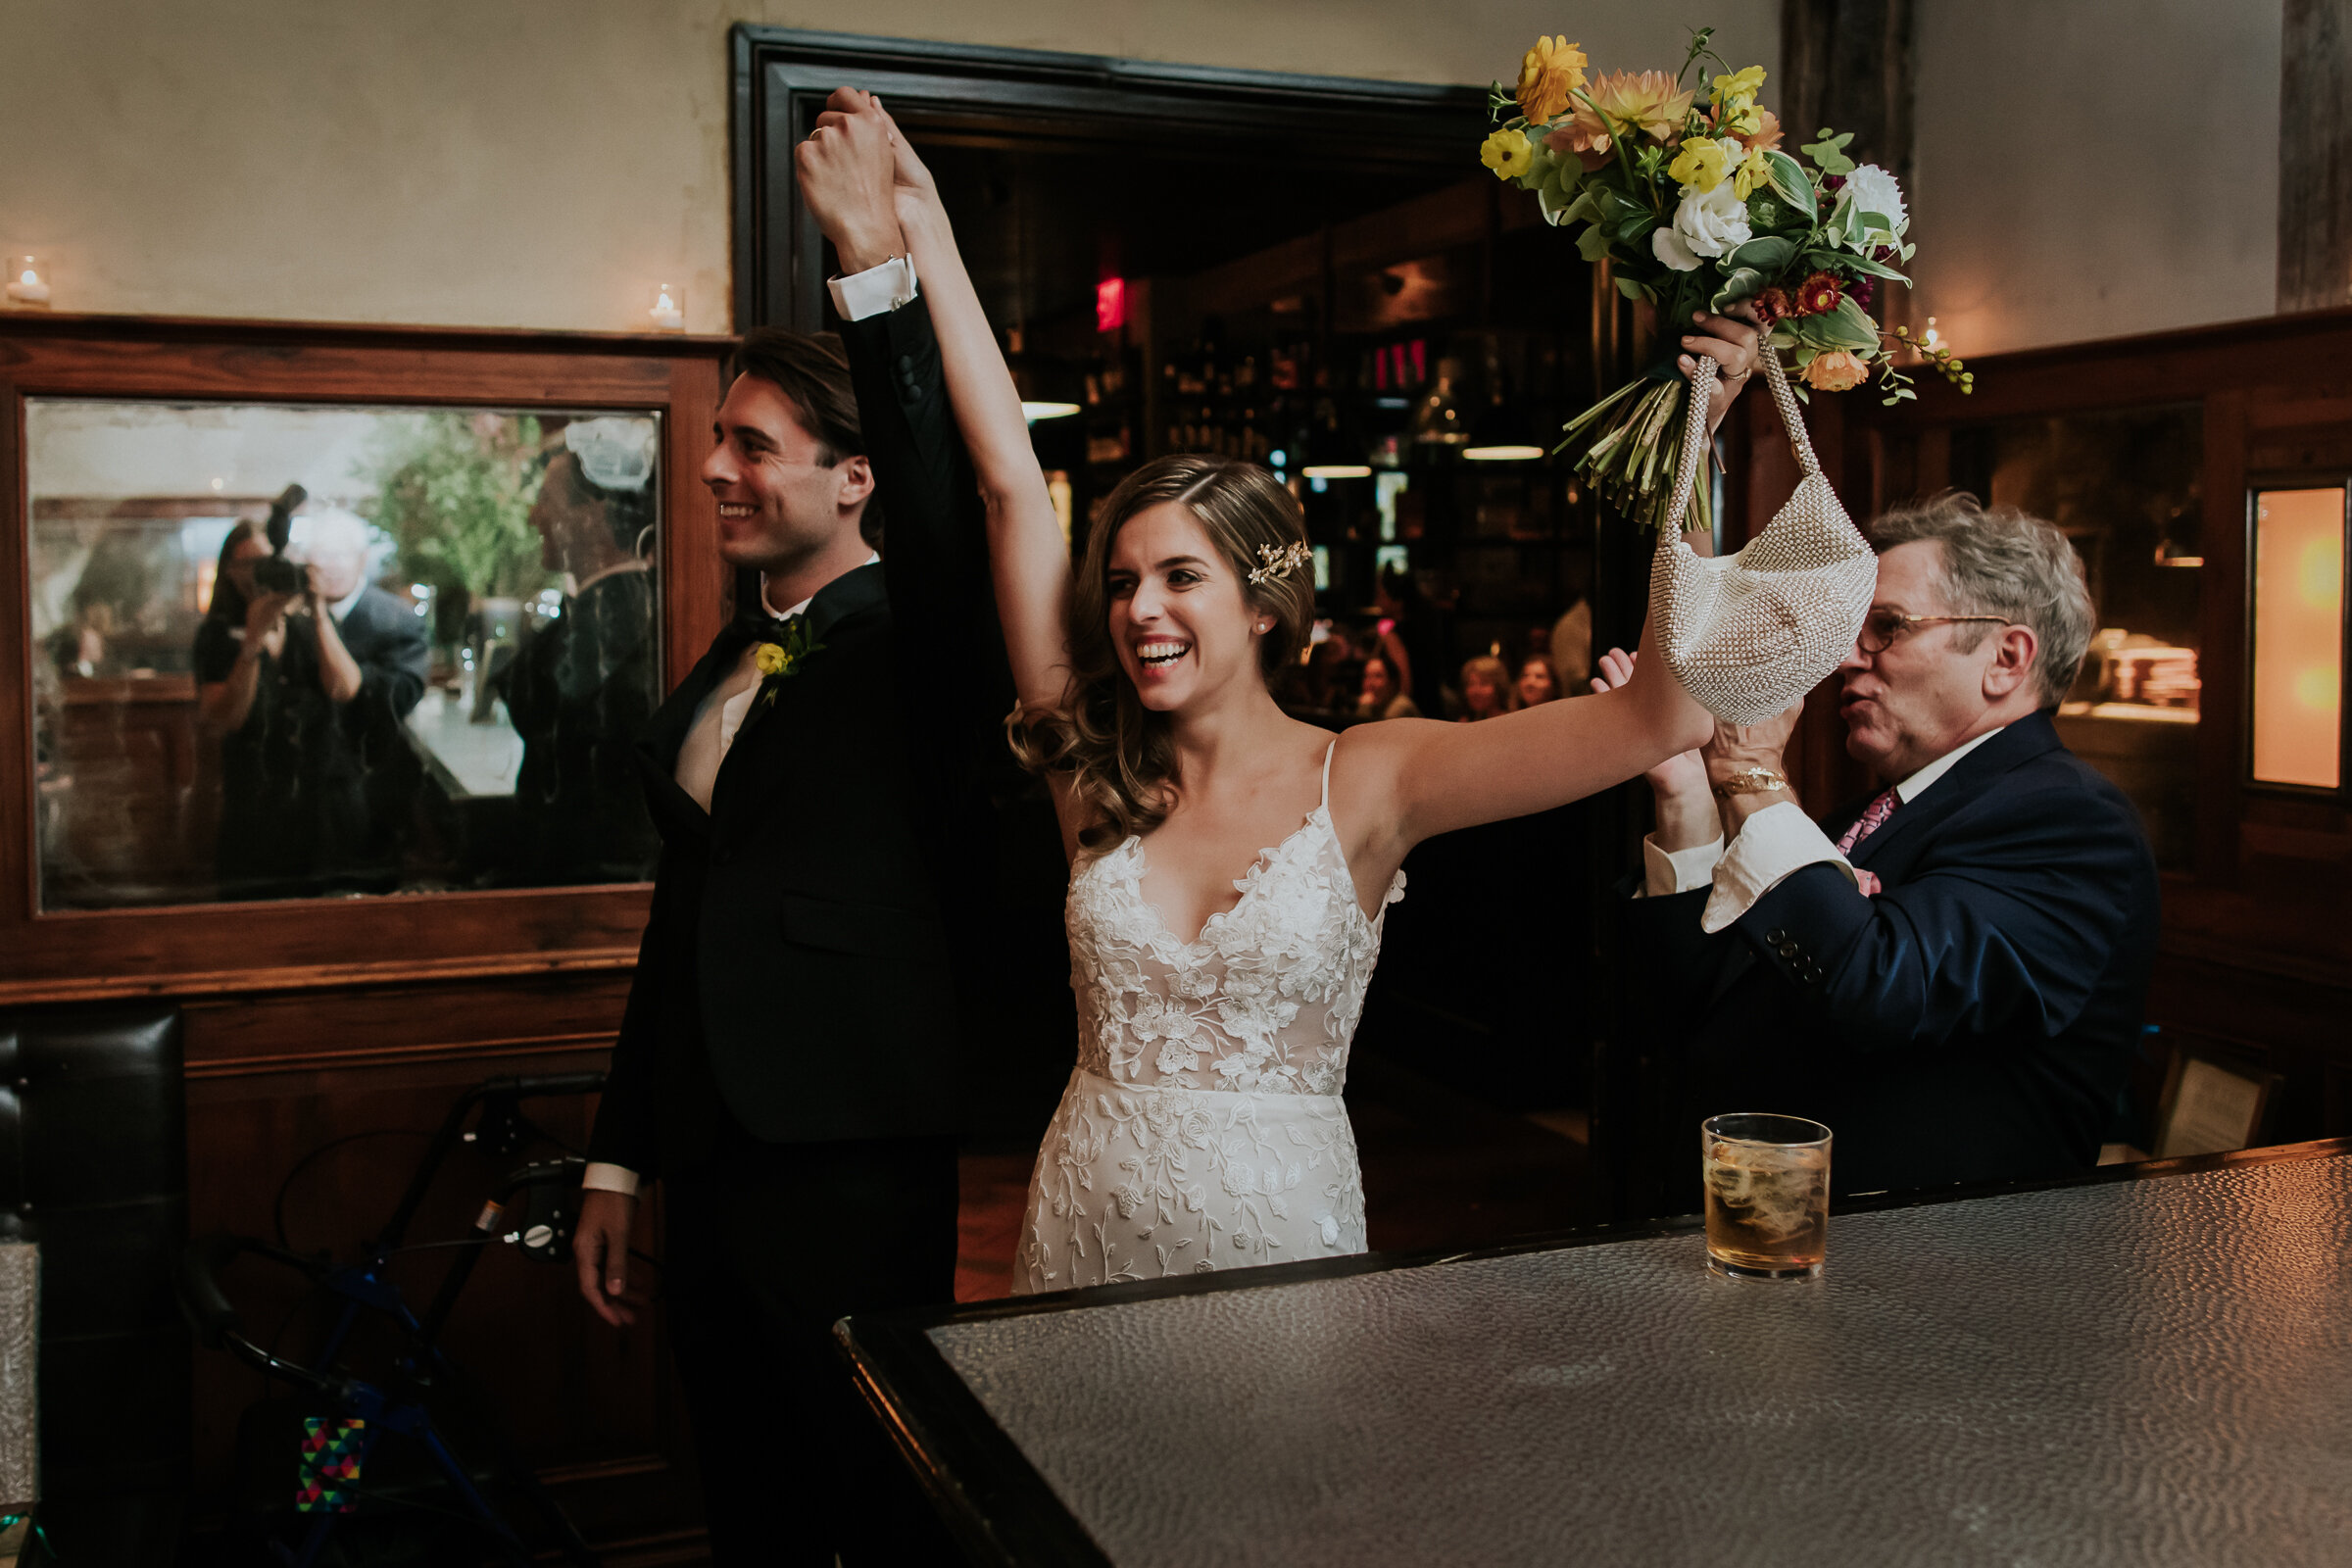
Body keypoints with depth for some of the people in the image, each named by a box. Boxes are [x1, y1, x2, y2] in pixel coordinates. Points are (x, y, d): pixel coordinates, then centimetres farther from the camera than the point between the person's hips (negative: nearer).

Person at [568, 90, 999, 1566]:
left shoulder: (912, 644, -8)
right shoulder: (729, 661, 12)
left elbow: (949, 504, -32)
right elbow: (683, 915, 15)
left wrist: (880, 260, -38)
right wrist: (618, 1166, 17)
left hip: (852, 1167, -7)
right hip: (705, 1157, 7)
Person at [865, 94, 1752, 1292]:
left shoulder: (1367, 780, -9)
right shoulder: (1096, 770, -3)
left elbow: (1665, 710, -18)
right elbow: (1011, 482, -7)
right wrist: (922, 231, -7)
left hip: (1279, 1227, -2)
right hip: (1086, 1229, 3)